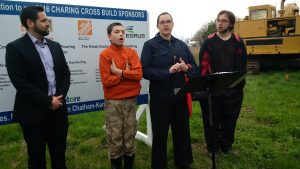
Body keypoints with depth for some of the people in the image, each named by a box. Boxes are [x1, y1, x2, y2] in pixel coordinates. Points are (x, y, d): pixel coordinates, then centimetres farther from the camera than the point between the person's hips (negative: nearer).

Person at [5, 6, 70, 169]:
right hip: (33, 112, -4)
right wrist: (48, 102, -15)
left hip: (58, 109, 5)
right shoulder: (15, 48, -8)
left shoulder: (55, 46, 10)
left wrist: (59, 97, -7)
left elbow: (65, 74, 7)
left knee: (59, 152, 16)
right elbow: (21, 82, -15)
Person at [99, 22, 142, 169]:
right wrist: (127, 73, -7)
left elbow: (139, 74, -7)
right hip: (113, 102, -3)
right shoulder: (105, 55, -3)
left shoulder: (132, 52, 6)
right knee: (115, 137, 5)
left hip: (131, 100, 3)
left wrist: (119, 72, -13)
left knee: (130, 135, 11)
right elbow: (106, 80, -12)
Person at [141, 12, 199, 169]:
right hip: (160, 97, -4)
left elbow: (195, 66, 10)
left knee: (182, 131, 16)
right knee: (160, 134, 8)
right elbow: (145, 70, -13)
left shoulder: (181, 44, 11)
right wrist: (167, 71, -23)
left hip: (180, 95, 5)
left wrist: (186, 68, -12)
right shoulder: (150, 45, -3)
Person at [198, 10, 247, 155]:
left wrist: (240, 83, 2)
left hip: (233, 89, 2)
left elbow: (243, 65, 7)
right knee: (212, 119, 8)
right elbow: (203, 64, -4)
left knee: (230, 119, 13)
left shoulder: (238, 42, 5)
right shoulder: (209, 41, 0)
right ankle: (212, 147, 25)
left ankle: (227, 145, 33)